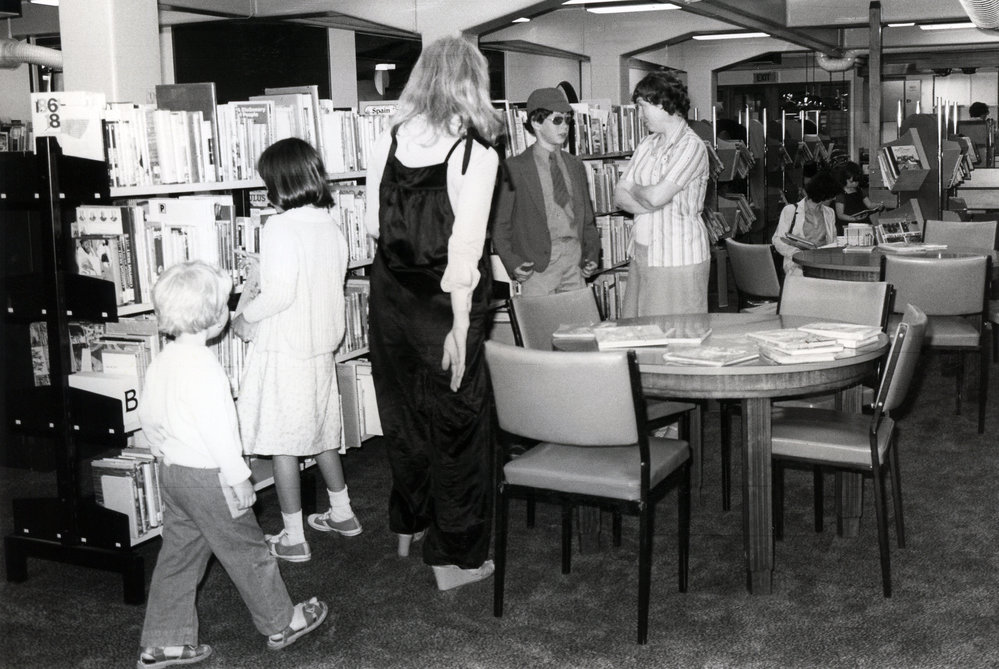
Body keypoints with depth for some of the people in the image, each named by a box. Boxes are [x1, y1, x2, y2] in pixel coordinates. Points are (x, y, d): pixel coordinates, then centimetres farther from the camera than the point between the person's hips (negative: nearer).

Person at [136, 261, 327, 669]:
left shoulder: (162, 361, 4)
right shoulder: (203, 366, -24)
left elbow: (147, 416, 13)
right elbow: (217, 429, -24)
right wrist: (239, 478, -17)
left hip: (173, 471, 9)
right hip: (207, 476, -9)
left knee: (179, 554, 16)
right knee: (246, 552, 7)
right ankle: (280, 624, 22)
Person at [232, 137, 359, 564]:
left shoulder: (280, 228, -17)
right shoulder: (330, 226, 5)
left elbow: (279, 293, -22)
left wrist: (245, 317, -6)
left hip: (284, 353, -8)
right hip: (322, 347, 8)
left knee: (283, 446, 2)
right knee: (322, 435, 22)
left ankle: (293, 539, 10)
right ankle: (342, 514, 35)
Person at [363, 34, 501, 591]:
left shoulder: (389, 143, -2)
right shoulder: (476, 154, -16)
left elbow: (374, 226, 5)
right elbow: (465, 247, -18)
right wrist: (460, 326, -15)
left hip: (391, 300, 5)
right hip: (445, 306, -5)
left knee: (404, 415, 22)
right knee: (457, 424, 9)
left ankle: (408, 526, 42)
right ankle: (455, 557, 20)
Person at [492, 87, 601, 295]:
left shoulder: (575, 165, 15)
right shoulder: (514, 168, -1)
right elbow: (500, 225, -2)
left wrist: (592, 255, 7)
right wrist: (512, 263, -13)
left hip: (575, 259, 4)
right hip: (537, 265, -4)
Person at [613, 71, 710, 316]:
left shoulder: (691, 146, -10)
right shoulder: (647, 145, 14)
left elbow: (657, 196, -20)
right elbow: (619, 195, 8)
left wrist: (634, 189, 0)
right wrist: (648, 206, -10)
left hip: (679, 260, -7)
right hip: (642, 254, 7)